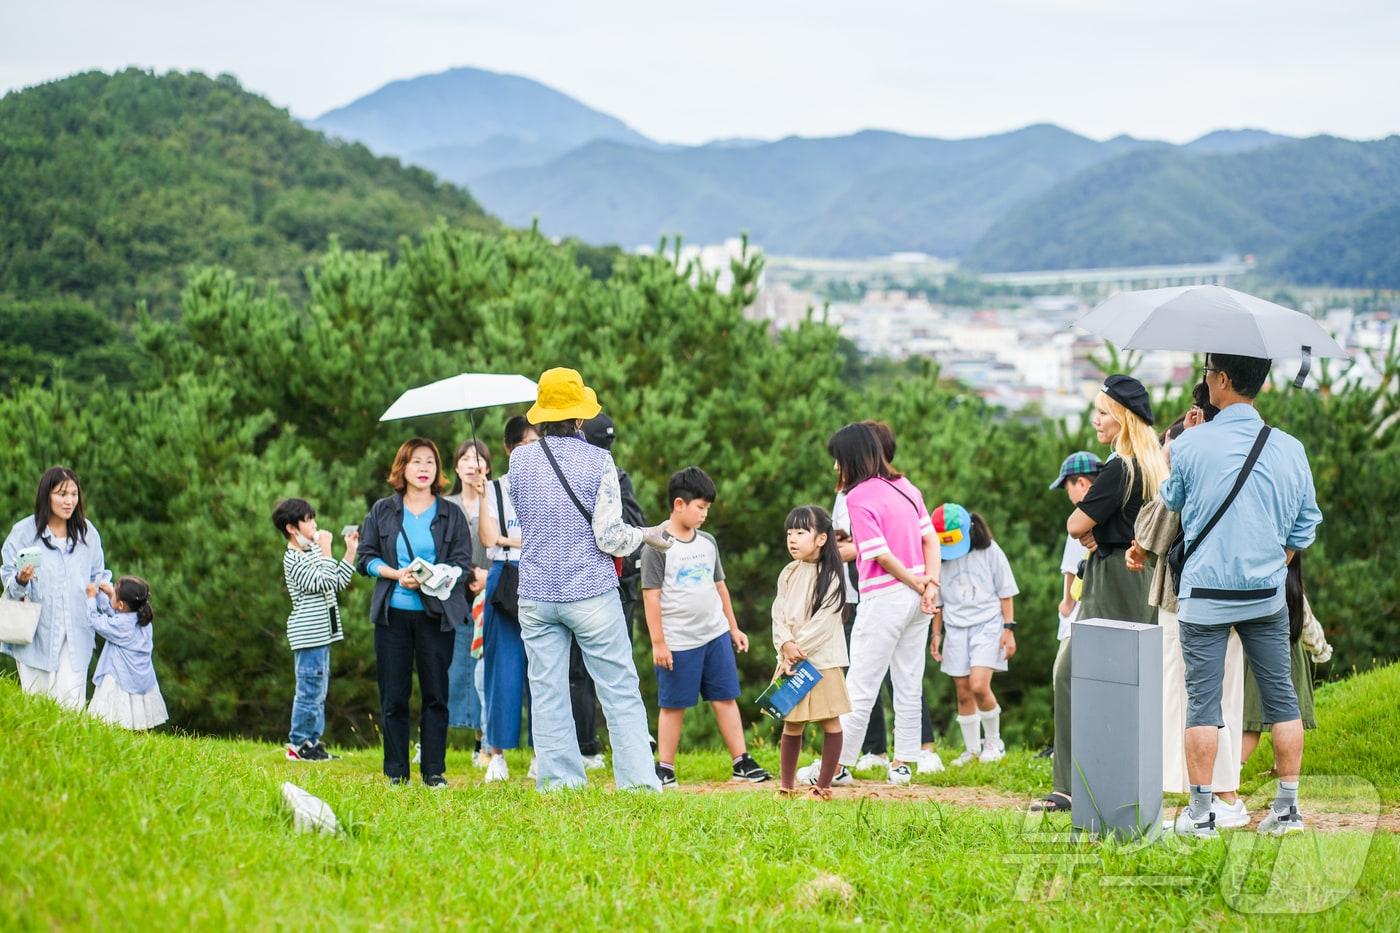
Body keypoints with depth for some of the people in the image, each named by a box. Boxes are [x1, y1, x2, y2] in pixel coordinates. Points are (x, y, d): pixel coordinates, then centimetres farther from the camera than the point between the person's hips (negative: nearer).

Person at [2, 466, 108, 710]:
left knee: (72, 702, -7)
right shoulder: (24, 532, -3)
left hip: (76, 634, 2)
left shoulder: (87, 532, 7)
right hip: (37, 632, -2)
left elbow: (97, 575, 19)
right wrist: (20, 581, -22)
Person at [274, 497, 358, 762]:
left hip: (321, 632, 10)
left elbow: (338, 583, 18)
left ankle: (312, 742, 17)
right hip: (307, 633, -10)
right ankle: (298, 745, -2)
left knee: (318, 690, 12)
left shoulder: (312, 551, 14)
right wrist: (326, 551, -17)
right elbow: (326, 583, -22)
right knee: (310, 690, -7)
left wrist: (351, 551, 12)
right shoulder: (294, 559, -14)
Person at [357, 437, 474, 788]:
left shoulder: (451, 515, 8)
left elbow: (462, 564, 1)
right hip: (393, 613, 0)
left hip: (436, 613, 0)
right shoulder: (382, 511, 10)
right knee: (393, 696, 1)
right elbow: (365, 557, 6)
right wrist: (396, 574, -12)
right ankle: (396, 772, 8)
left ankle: (434, 771, 5)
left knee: (435, 694, -1)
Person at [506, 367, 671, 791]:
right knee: (620, 692, 2)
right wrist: (645, 534, 7)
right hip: (592, 594, -3)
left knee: (547, 694, 6)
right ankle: (639, 781, 0)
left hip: (536, 595, 3)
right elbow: (610, 537, -11)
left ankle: (558, 782, 4)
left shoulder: (520, 459, 2)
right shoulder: (598, 461, -8)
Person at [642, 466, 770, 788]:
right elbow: (651, 595, -11)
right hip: (678, 642, -6)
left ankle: (741, 762, 10)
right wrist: (658, 642, -13)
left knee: (725, 699, 6)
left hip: (715, 635, 6)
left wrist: (733, 628, 22)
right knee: (673, 705, 2)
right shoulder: (658, 546, -10)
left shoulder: (707, 542, 10)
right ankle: (665, 768, 10)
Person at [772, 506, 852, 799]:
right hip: (791, 659, 5)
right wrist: (786, 645, -13)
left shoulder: (830, 576, -8)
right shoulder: (788, 574, 10)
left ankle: (823, 786, 6)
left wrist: (799, 648, -15)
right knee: (792, 725, 7)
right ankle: (786, 786, 13)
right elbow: (779, 613, 5)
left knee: (830, 723, 0)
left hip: (822, 659, -5)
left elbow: (823, 621, -14)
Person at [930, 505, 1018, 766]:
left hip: (987, 625, -3)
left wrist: (1009, 629, -2)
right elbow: (938, 600, 15)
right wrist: (936, 634, 14)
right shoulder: (940, 557, 4)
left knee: (979, 685, -18)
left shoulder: (989, 551, -2)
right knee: (963, 693, 3)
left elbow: (1006, 593, 3)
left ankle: (993, 742, 2)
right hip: (956, 629, 3)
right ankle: (972, 749, 16)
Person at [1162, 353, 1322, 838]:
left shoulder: (1190, 445, -9)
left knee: (1202, 701, 1)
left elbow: (1170, 504, 10)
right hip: (1267, 593, 3)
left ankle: (1200, 812, 1)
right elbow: (1305, 528, 8)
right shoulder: (1290, 449, 0)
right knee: (1280, 697, 10)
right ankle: (1288, 807, 13)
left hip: (1204, 593, -3)